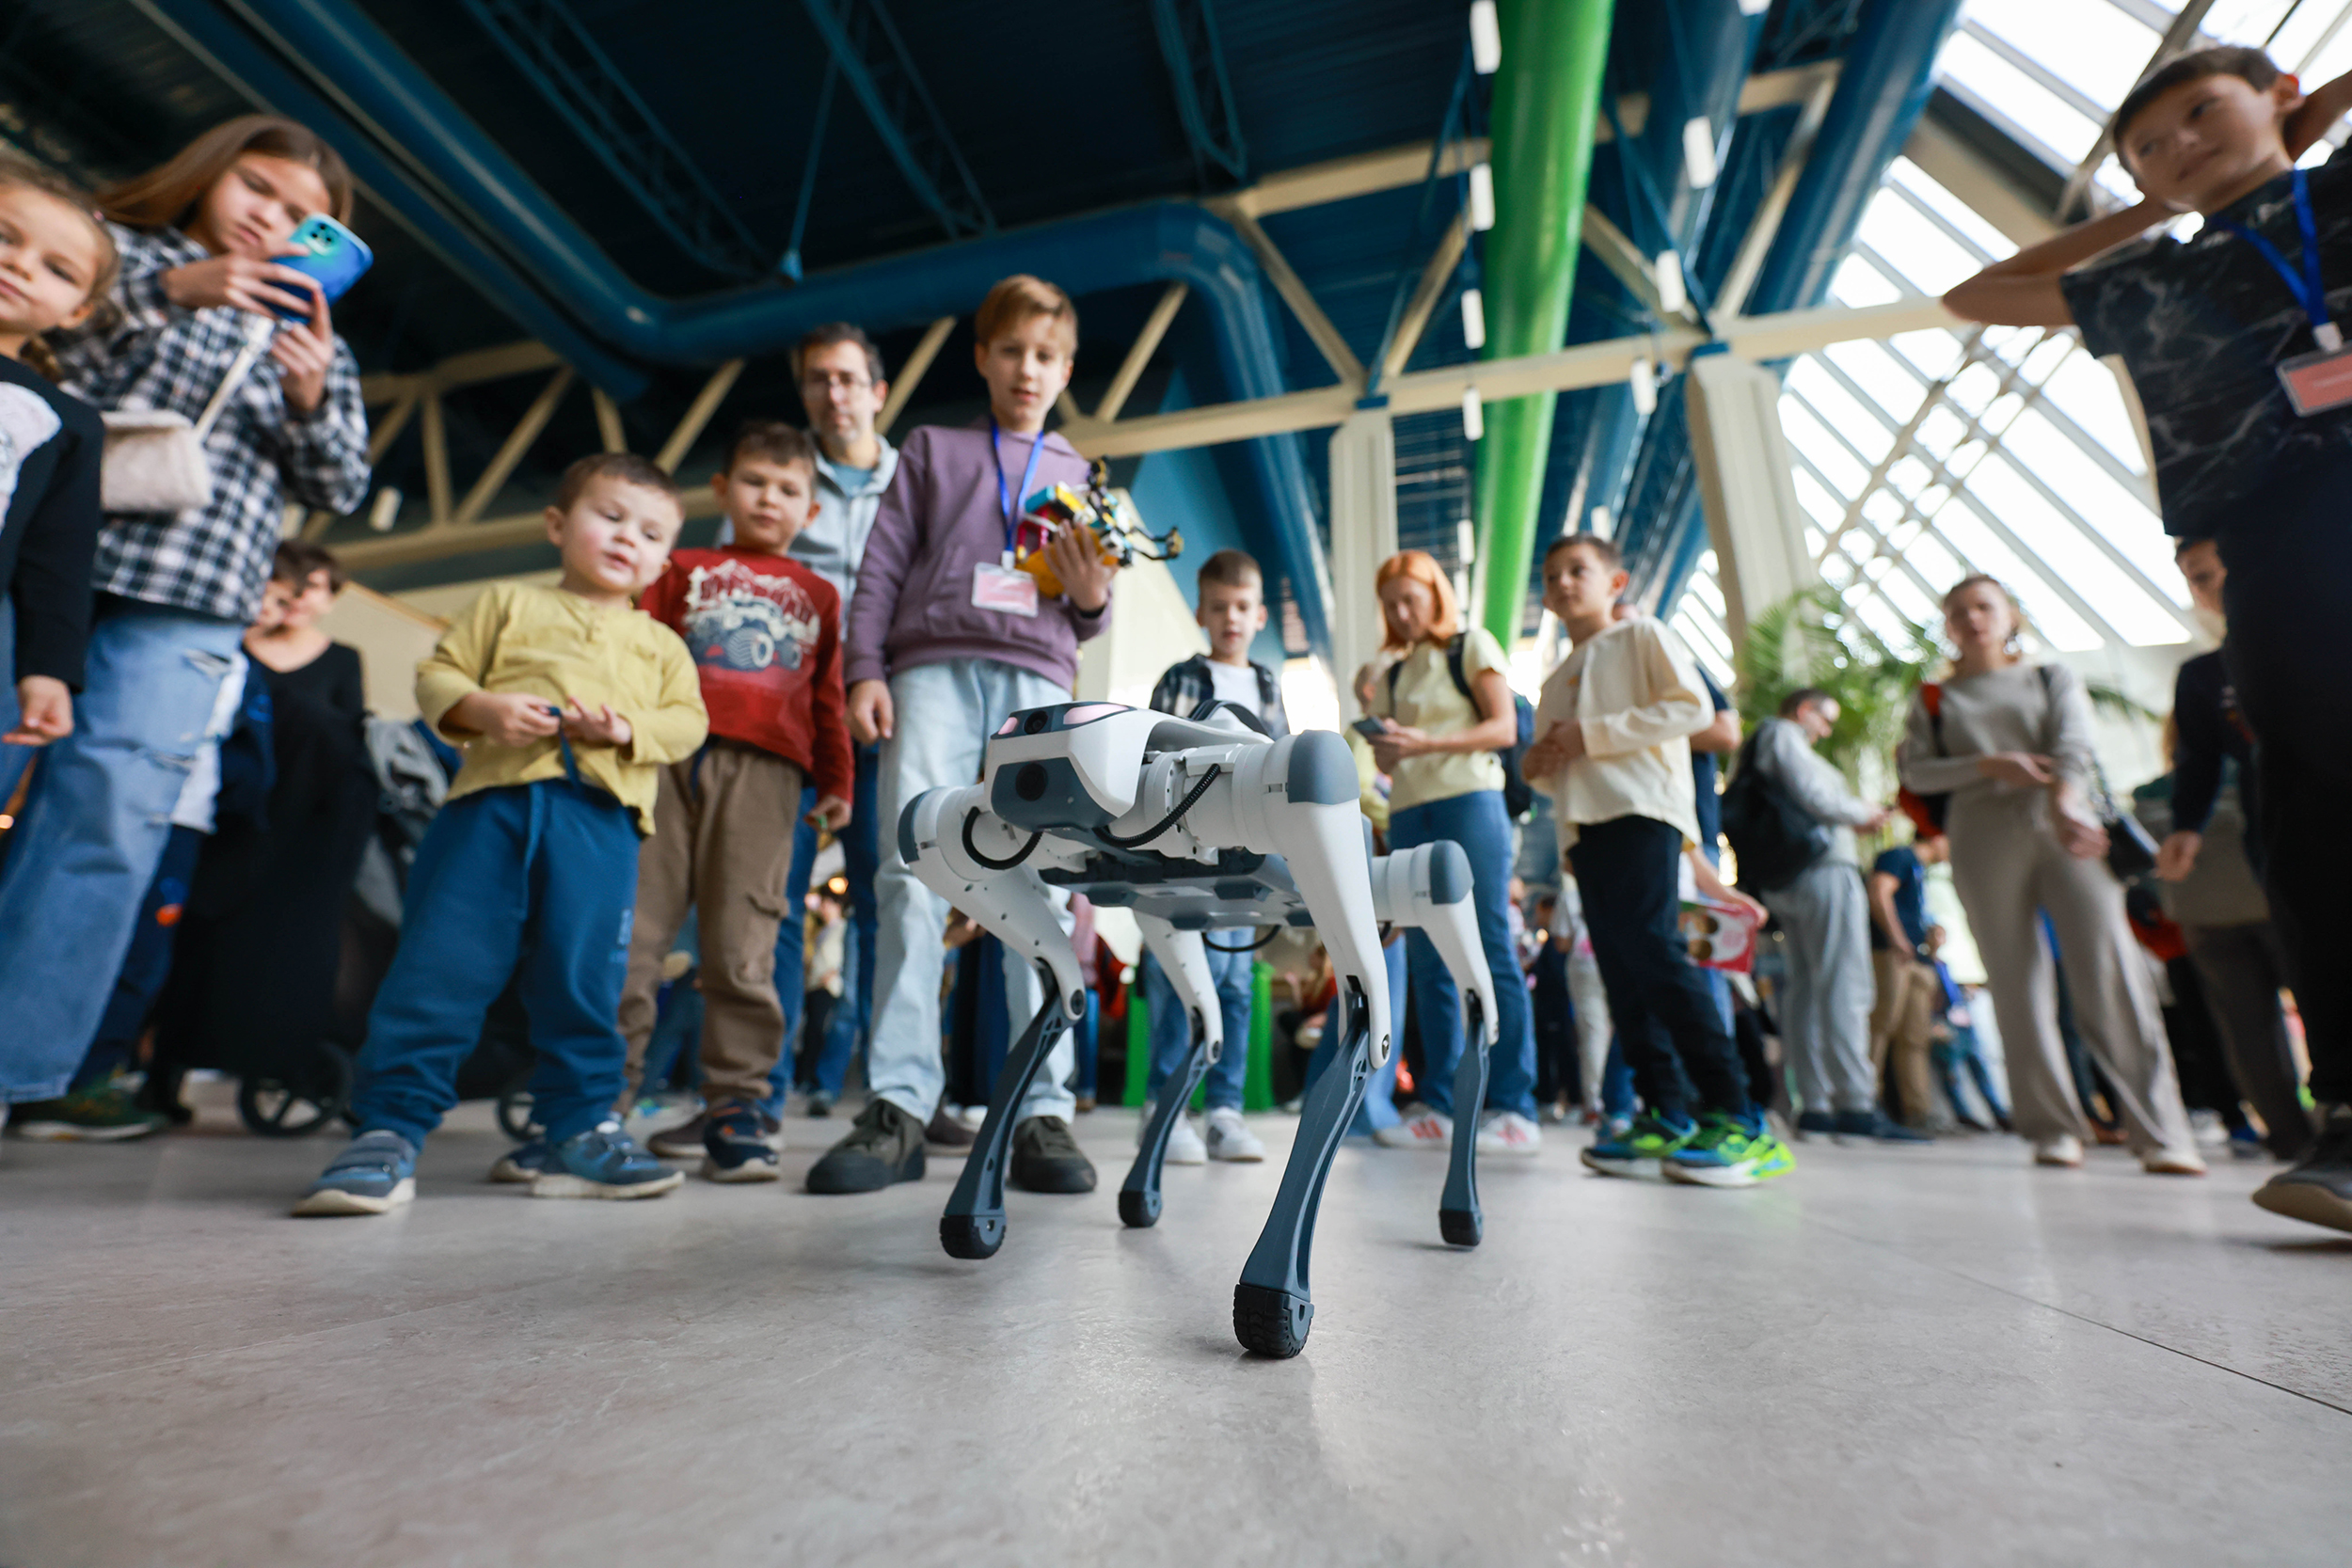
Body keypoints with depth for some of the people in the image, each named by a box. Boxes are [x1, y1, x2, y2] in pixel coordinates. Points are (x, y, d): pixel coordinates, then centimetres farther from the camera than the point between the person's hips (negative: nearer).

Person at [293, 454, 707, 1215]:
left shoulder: (660, 642, 23)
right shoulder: (508, 602, 20)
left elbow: (688, 719, 11)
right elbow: (437, 674, 13)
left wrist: (628, 728, -9)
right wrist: (483, 709, -8)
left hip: (602, 816, 1)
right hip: (495, 797, 0)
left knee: (582, 981, 1)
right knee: (440, 966, -4)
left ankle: (574, 1130, 13)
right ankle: (388, 1129, 7)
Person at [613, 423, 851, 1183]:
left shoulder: (817, 594, 23)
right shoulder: (683, 570, 22)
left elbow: (827, 696, 18)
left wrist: (837, 782, 12)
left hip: (763, 771, -1)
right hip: (667, 757, 1)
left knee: (741, 944, -4)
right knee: (629, 931, -1)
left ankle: (736, 1104, 3)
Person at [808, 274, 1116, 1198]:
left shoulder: (1080, 476, 27)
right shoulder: (931, 450, 24)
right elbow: (881, 566, 13)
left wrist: (1092, 598, 0)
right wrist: (864, 669, 0)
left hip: (1037, 681, 1)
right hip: (932, 668, 0)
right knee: (912, 877, -12)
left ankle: (1043, 1112, -7)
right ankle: (899, 1106, -8)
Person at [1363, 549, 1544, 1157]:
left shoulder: (1472, 646, 8)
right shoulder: (1392, 676, 21)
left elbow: (1504, 727, -4)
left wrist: (1428, 743, -17)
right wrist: (1385, 751, -5)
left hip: (1468, 804, -5)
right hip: (1408, 816, 5)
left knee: (1489, 953, -10)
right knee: (1427, 963, 1)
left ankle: (1514, 1109, -8)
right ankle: (1439, 1107, 5)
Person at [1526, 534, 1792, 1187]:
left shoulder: (1640, 636, 9)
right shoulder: (1555, 683, 27)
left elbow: (1693, 706, -6)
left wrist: (1594, 733, -10)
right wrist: (1540, 765, 5)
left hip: (1641, 810, -7)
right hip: (1582, 827, 7)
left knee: (1649, 947, -21)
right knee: (1621, 970, 1)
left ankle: (1736, 1117, -17)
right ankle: (1667, 1114, 6)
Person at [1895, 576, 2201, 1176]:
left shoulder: (2055, 677, 15)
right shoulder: (1935, 698, 16)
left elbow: (2074, 744, -3)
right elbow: (1916, 771, 4)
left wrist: (2064, 800, -23)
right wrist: (1989, 765, -11)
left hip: (2065, 825, 0)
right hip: (1984, 838, 0)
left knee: (2111, 973, -12)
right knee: (2018, 986, -1)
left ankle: (2160, 1132, -9)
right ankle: (2055, 1128, 5)